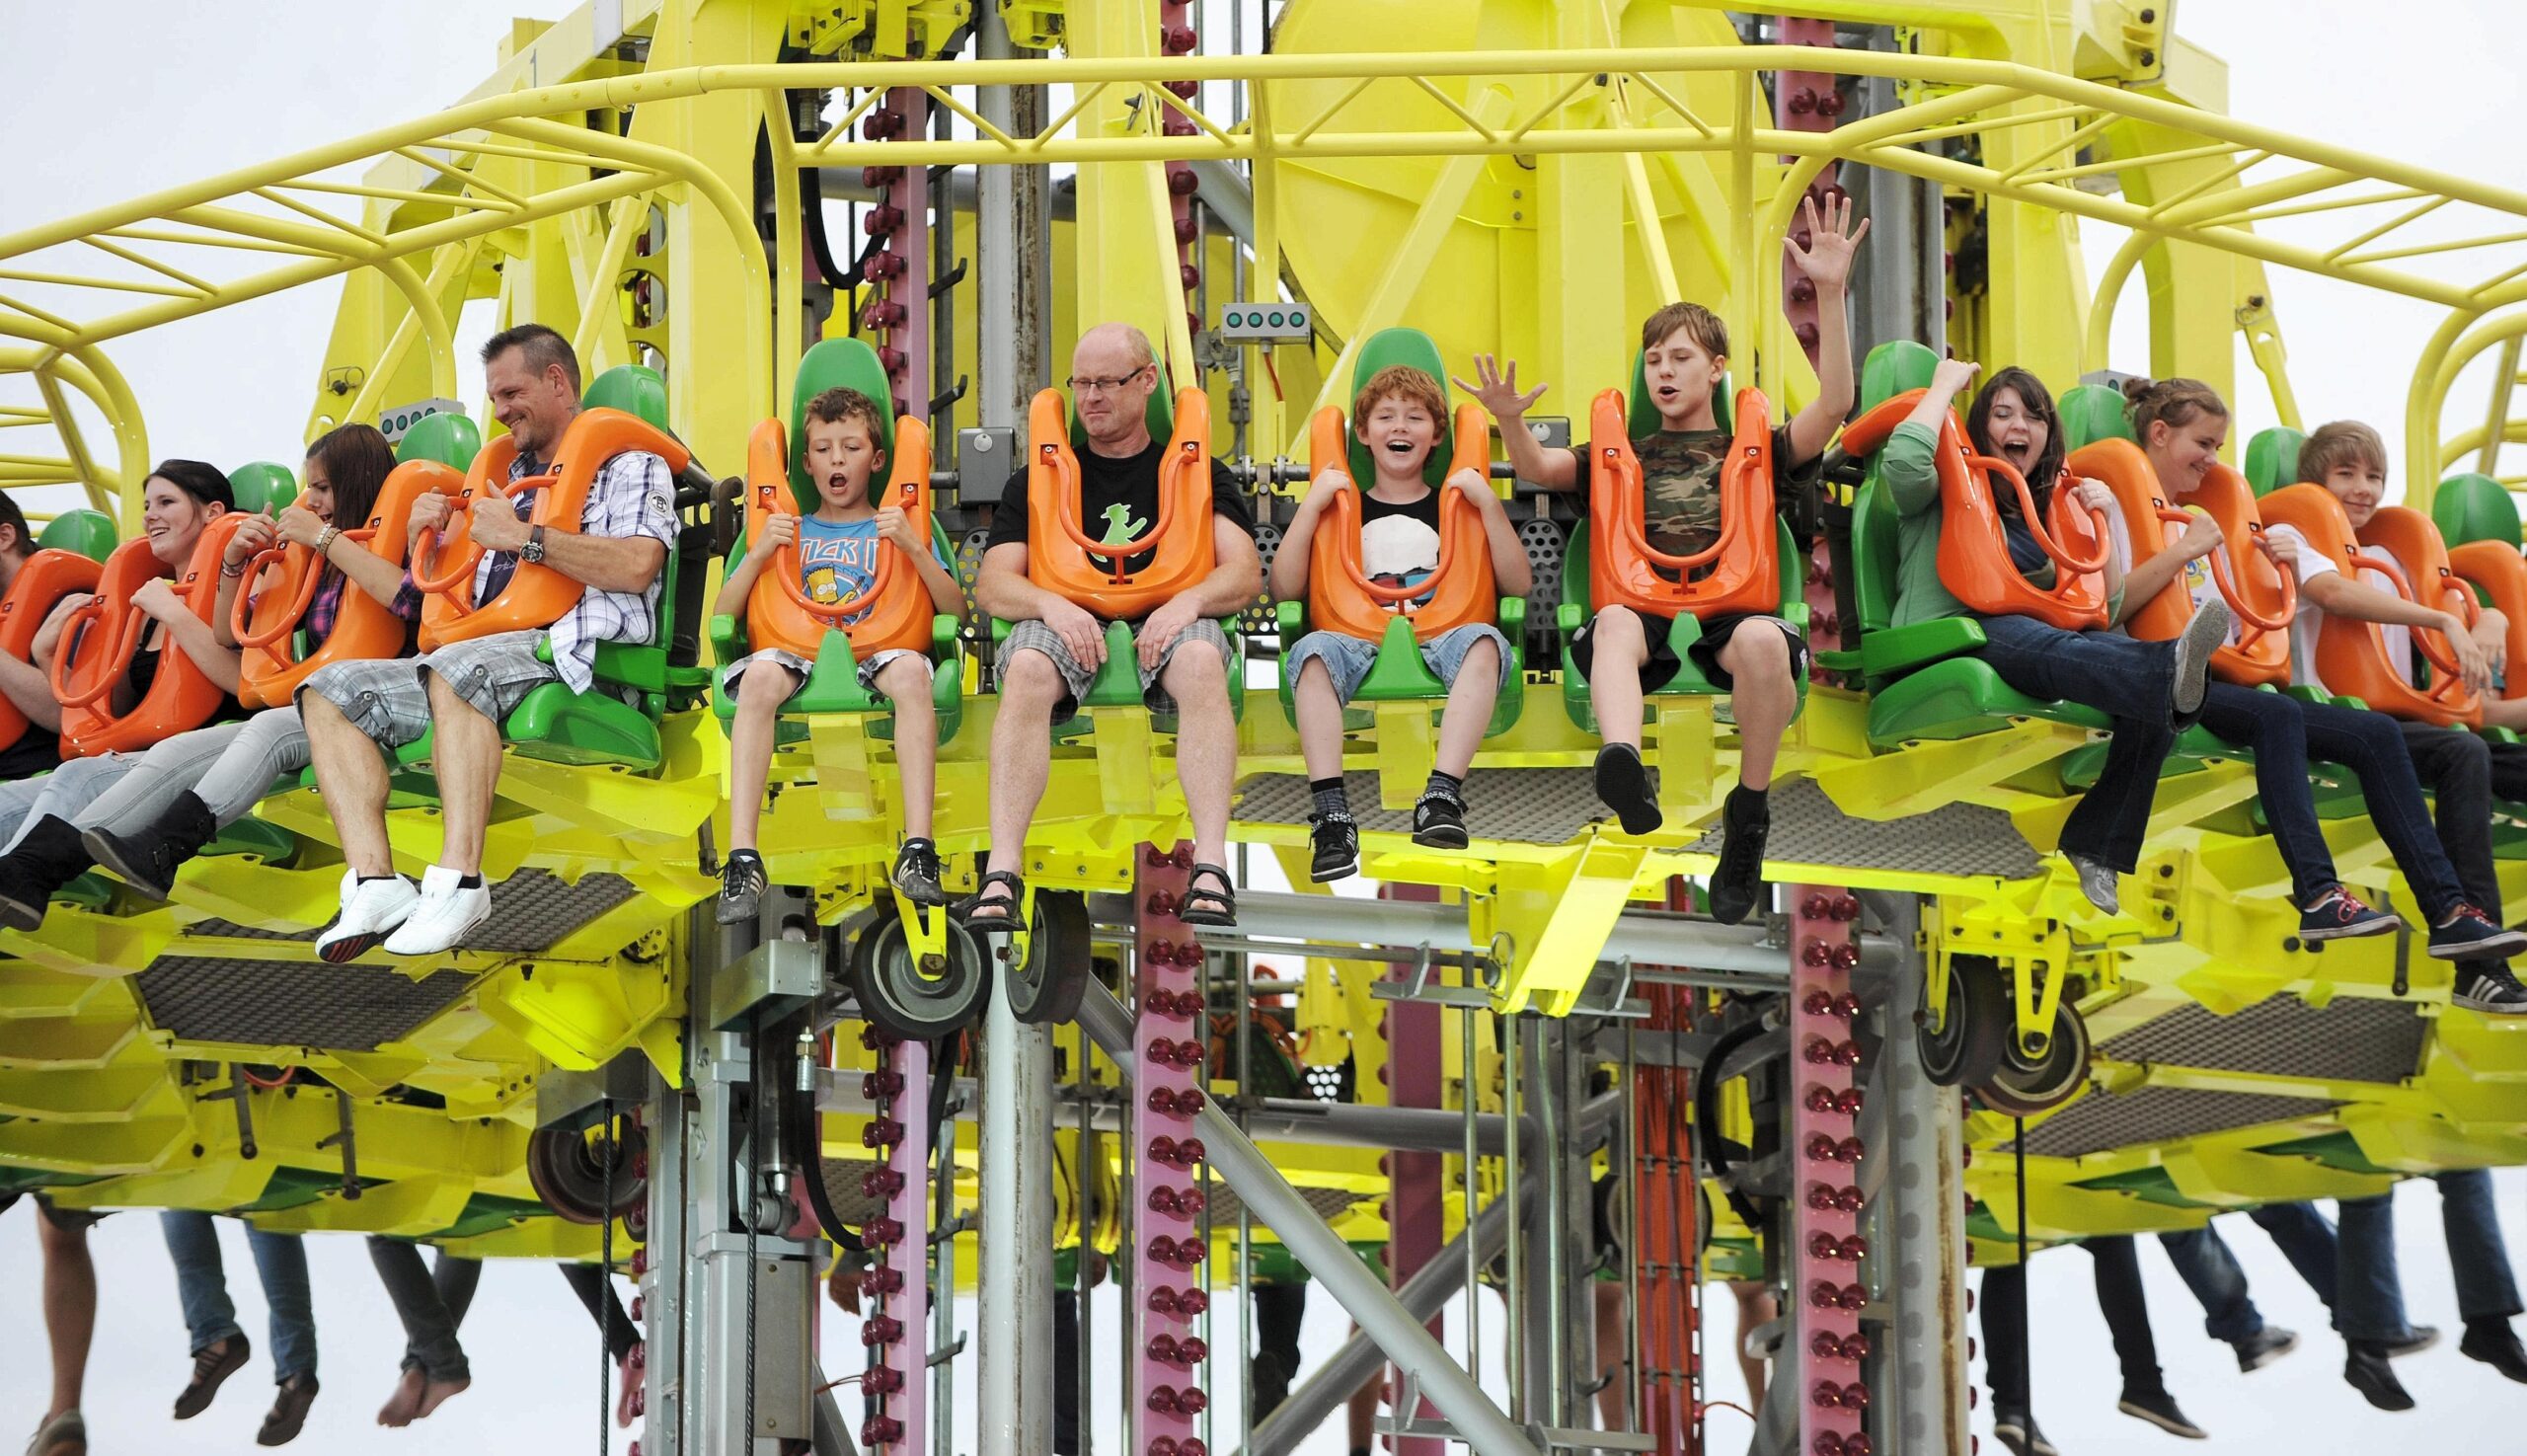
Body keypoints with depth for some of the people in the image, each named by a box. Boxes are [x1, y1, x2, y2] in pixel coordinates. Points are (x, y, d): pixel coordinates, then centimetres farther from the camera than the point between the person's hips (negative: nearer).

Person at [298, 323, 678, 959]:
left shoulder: (627, 464, 7)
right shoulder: (509, 480, 31)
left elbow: (637, 567, -14)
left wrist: (524, 538, -13)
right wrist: (431, 542, 13)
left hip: (572, 652, -8)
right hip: (482, 655, 9)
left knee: (456, 668, -39)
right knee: (330, 692, -6)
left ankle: (459, 880, -43)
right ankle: (374, 882, -22)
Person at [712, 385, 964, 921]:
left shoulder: (896, 528, 22)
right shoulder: (788, 530, 25)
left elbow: (956, 610, 9)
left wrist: (915, 548, -5)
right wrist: (760, 553, 1)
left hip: (875, 652, -1)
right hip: (795, 651, 1)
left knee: (911, 670, -37)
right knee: (759, 676, -36)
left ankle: (918, 849, -42)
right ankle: (741, 857, -42)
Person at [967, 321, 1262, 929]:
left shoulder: (1195, 471, 19)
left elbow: (1245, 574, 6)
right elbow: (993, 583, 9)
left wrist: (1187, 601, -16)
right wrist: (1051, 603, -14)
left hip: (1165, 626, 0)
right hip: (1067, 625, 1)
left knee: (1202, 662, -37)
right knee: (1027, 669, -36)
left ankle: (1211, 867, -44)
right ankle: (1000, 873, -43)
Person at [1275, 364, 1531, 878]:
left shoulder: (1454, 505, 22)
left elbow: (1518, 584, 9)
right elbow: (1285, 588, 9)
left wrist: (1488, 503, 1)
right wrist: (1312, 504, 3)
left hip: (1440, 637, 0)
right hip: (1357, 638, 0)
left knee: (1483, 640, -35)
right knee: (1312, 652, -34)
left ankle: (1442, 796, -45)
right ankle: (1331, 814, -44)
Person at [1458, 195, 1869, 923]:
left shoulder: (1753, 450, 25)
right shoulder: (1626, 457, 31)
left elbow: (1834, 404, 8)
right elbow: (1540, 468, 16)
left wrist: (1830, 294, -3)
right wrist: (1511, 422, -8)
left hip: (1732, 604, -1)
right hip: (1646, 604, 1)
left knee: (1764, 641, -38)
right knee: (1614, 624, -37)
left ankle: (1749, 815, -25)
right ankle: (1624, 769, -66)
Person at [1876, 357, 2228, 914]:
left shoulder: (2043, 514, 30)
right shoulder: (1942, 495, 16)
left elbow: (2106, 606, 24)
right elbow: (1903, 459, -11)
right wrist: (1944, 385, 4)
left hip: (2022, 655, 6)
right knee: (2047, 646, -40)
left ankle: (2095, 845, -23)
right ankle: (2171, 672, -69)